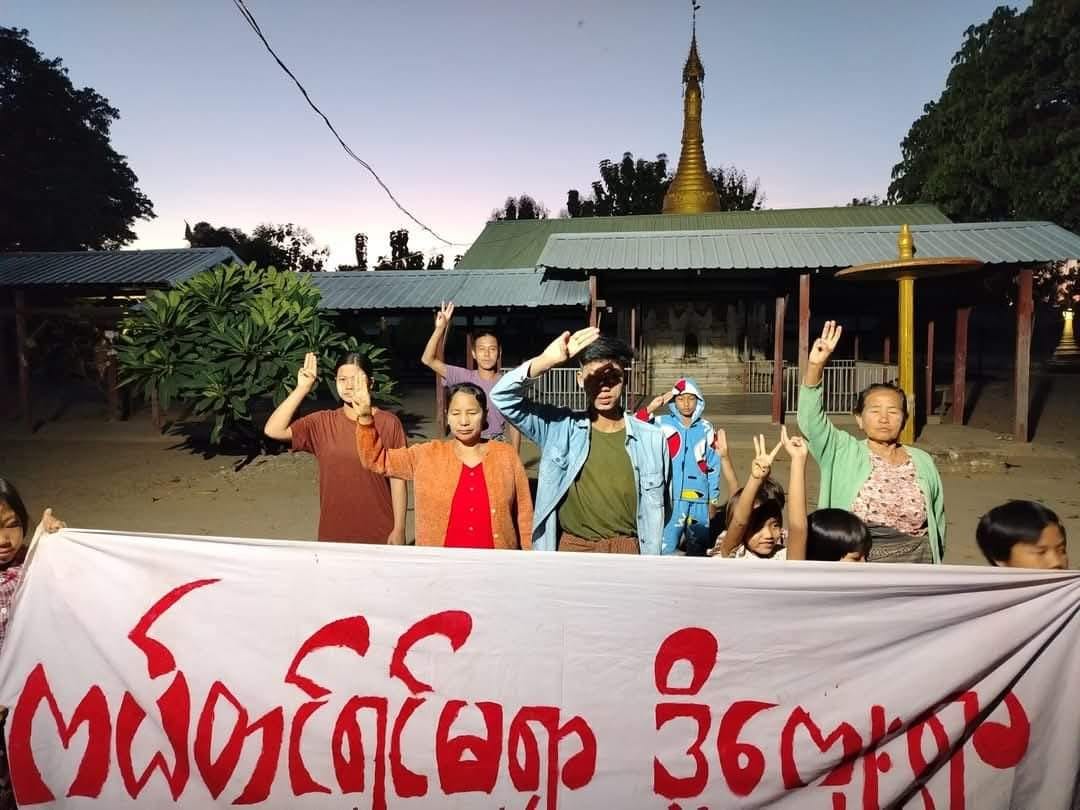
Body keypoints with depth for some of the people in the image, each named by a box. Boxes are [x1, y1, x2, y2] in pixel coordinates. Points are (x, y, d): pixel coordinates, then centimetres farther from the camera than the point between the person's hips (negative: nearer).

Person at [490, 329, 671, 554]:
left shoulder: (651, 438, -3)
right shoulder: (560, 428, -4)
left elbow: (656, 510, 5)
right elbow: (503, 396, -15)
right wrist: (546, 360, -32)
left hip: (627, 549, 0)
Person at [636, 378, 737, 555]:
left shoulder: (706, 429, 8)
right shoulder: (661, 423, -1)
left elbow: (713, 467, 12)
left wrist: (713, 501, 13)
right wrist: (651, 407, -18)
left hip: (699, 502, 3)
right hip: (670, 500, -3)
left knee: (698, 551, 13)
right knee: (665, 550, -4)